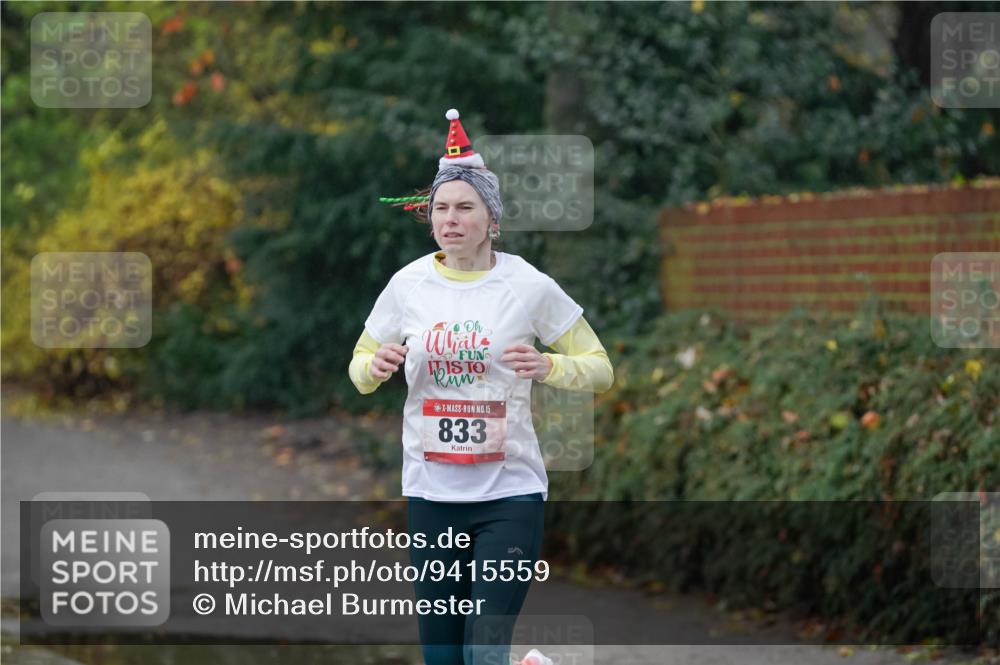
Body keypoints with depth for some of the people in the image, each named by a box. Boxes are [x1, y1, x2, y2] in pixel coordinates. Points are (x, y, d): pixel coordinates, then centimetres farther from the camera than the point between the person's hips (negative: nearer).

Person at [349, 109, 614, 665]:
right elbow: (360, 372, 14)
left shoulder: (529, 285, -6)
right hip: (430, 494, 3)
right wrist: (377, 365, -9)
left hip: (509, 495, -3)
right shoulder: (408, 284, 2)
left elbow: (601, 370, 2)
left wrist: (547, 367, -18)